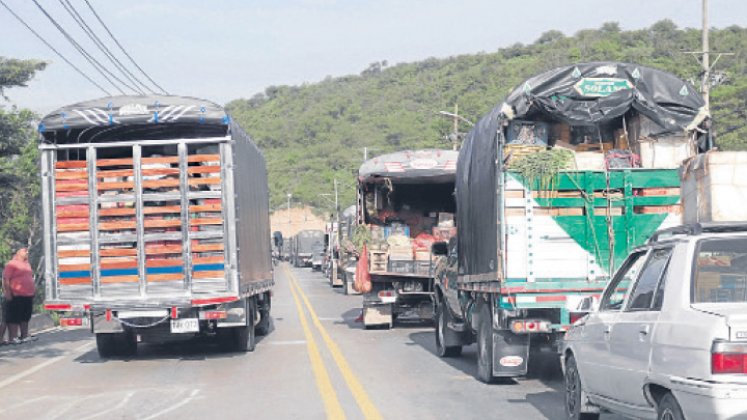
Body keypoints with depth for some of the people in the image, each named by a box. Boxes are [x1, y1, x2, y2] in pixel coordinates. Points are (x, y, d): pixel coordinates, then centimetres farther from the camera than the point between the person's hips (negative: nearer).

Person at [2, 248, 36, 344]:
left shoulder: (27, 264, 18)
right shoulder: (12, 264, -7)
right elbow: (5, 279, -12)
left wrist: (34, 288, 21)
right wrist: (7, 292, -17)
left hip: (28, 296, 8)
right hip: (16, 296, -8)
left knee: (25, 317, 13)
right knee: (14, 317, -5)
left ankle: (24, 336, 20)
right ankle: (13, 337, -4)